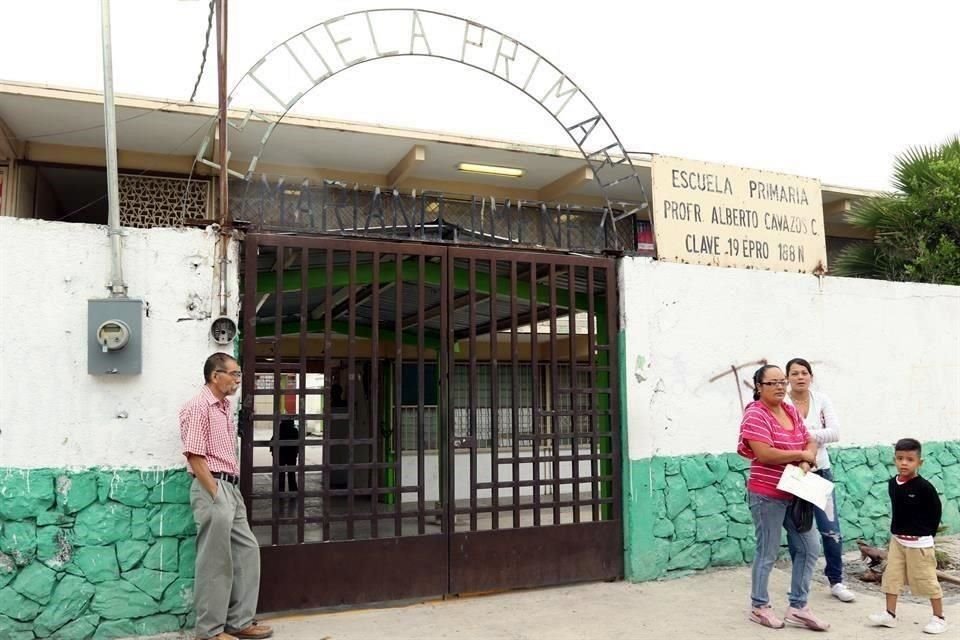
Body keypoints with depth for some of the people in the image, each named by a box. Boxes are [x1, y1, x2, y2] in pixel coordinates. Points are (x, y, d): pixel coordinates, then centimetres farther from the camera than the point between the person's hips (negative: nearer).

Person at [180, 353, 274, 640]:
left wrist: (230, 492, 14)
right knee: (215, 561, -2)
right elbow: (195, 456, -17)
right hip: (212, 488, -9)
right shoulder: (199, 407, -11)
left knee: (247, 551, 11)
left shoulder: (225, 407, 16)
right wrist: (216, 495, -17)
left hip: (231, 487, 9)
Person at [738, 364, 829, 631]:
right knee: (768, 553, 4)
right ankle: (759, 607, 22)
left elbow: (810, 442, 11)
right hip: (767, 495, -8)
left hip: (794, 493, 8)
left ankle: (798, 607, 22)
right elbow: (765, 454, -24)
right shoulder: (755, 415, -15)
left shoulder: (791, 411, 10)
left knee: (810, 547, 9)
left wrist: (806, 462, -11)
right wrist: (801, 455, -12)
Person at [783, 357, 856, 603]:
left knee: (831, 529, 5)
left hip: (820, 471, 3)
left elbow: (835, 433, -9)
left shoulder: (822, 400, 0)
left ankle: (836, 582, 21)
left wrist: (806, 434, -19)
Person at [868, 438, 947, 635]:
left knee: (927, 579, 5)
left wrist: (926, 534, -1)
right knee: (891, 577, 6)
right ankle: (890, 615, 15)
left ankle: (939, 618, 21)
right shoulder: (892, 484, 1)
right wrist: (897, 531, 10)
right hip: (897, 539, 6)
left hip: (919, 542, -6)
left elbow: (936, 511, -6)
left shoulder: (924, 487, -16)